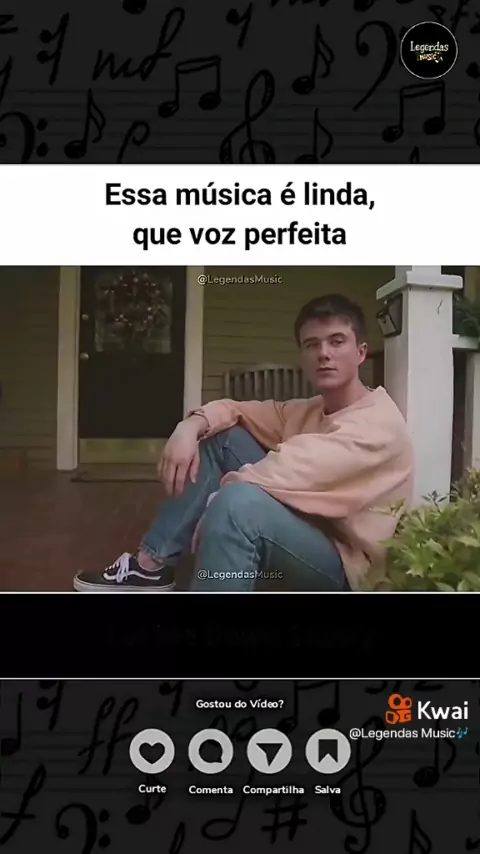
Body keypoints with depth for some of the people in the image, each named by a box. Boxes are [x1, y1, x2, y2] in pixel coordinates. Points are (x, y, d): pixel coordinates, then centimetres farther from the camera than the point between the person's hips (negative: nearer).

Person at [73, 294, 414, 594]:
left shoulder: (378, 423, -18)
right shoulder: (306, 411, 9)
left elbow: (296, 465, -31)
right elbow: (235, 408, 9)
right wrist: (192, 426, -14)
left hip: (348, 567, -8)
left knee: (238, 503, -38)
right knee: (221, 434, 3)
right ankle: (152, 566, -1)